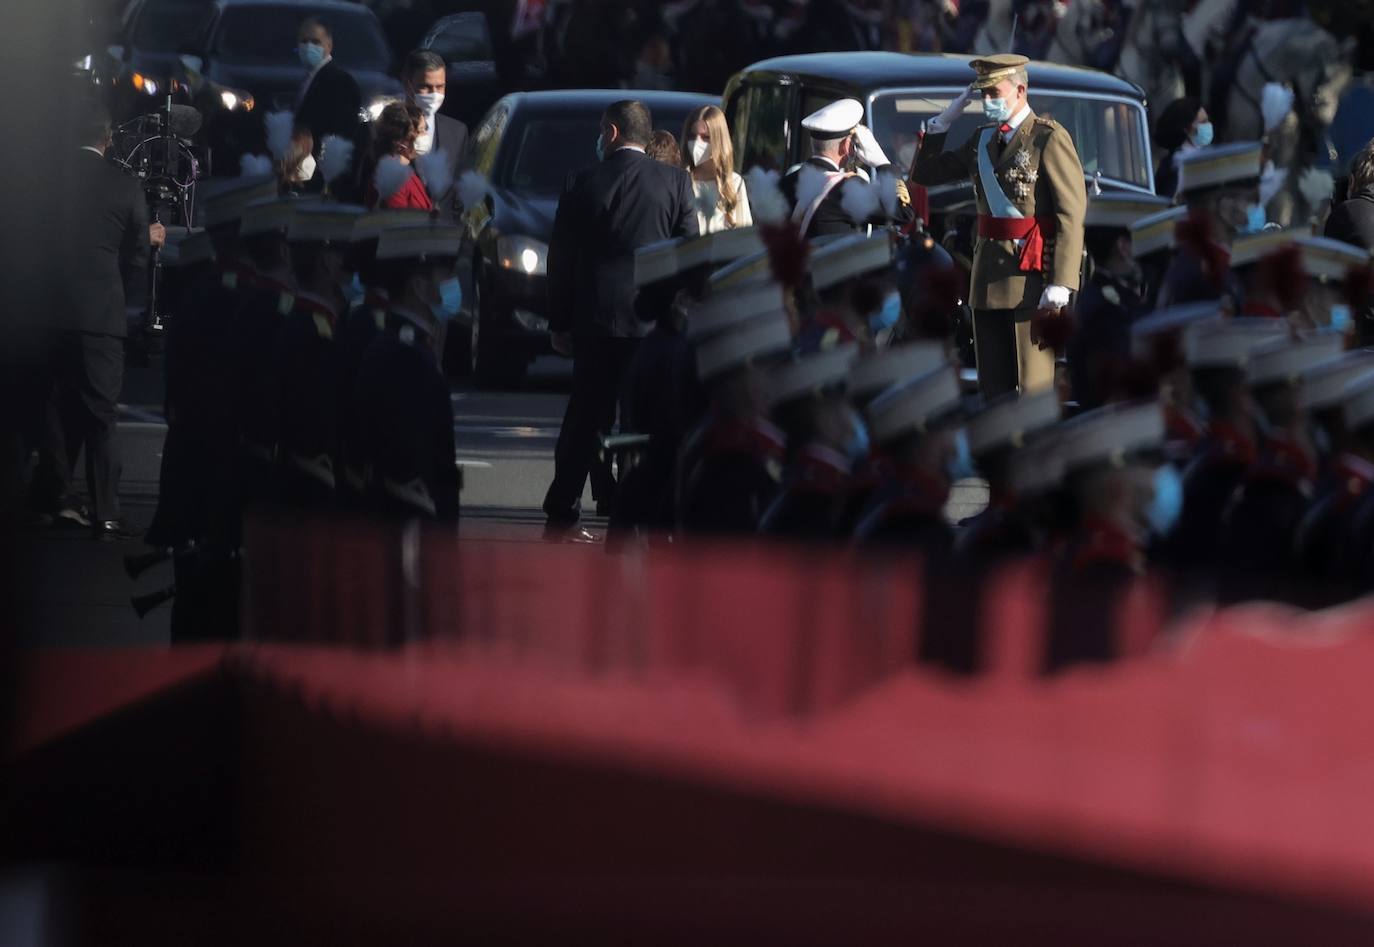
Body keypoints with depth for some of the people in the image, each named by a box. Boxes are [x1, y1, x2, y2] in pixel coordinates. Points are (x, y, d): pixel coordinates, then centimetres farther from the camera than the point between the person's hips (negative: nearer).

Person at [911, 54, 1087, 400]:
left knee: (1035, 388, -5)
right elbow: (924, 175, 18)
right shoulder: (982, 141, 14)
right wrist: (943, 122, 6)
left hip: (1032, 277, -7)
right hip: (989, 275, 7)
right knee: (993, 387, 10)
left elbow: (1072, 213, -14)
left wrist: (1061, 282, -21)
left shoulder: (1049, 138, -8)